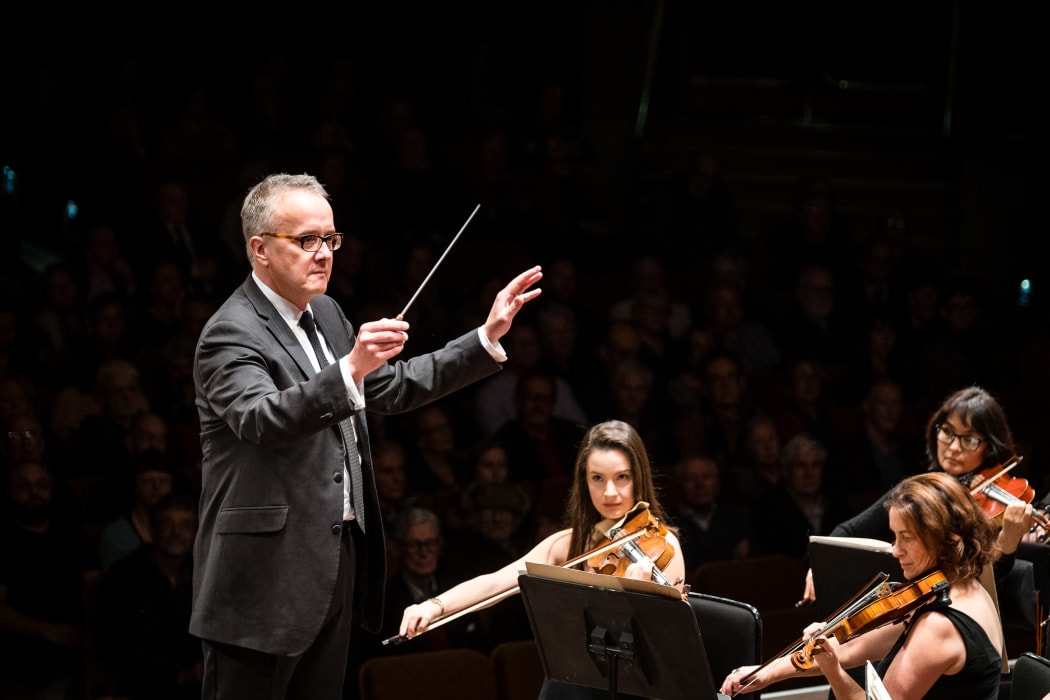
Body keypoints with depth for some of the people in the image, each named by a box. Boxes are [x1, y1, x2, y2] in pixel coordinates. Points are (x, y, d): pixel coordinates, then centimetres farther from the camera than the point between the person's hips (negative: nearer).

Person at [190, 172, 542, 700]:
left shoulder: (326, 314, 13)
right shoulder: (232, 334, -15)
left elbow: (393, 387, 23)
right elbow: (261, 417, -33)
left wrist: (488, 338, 16)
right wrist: (350, 370, -47)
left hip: (337, 559, 9)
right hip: (266, 575, -9)